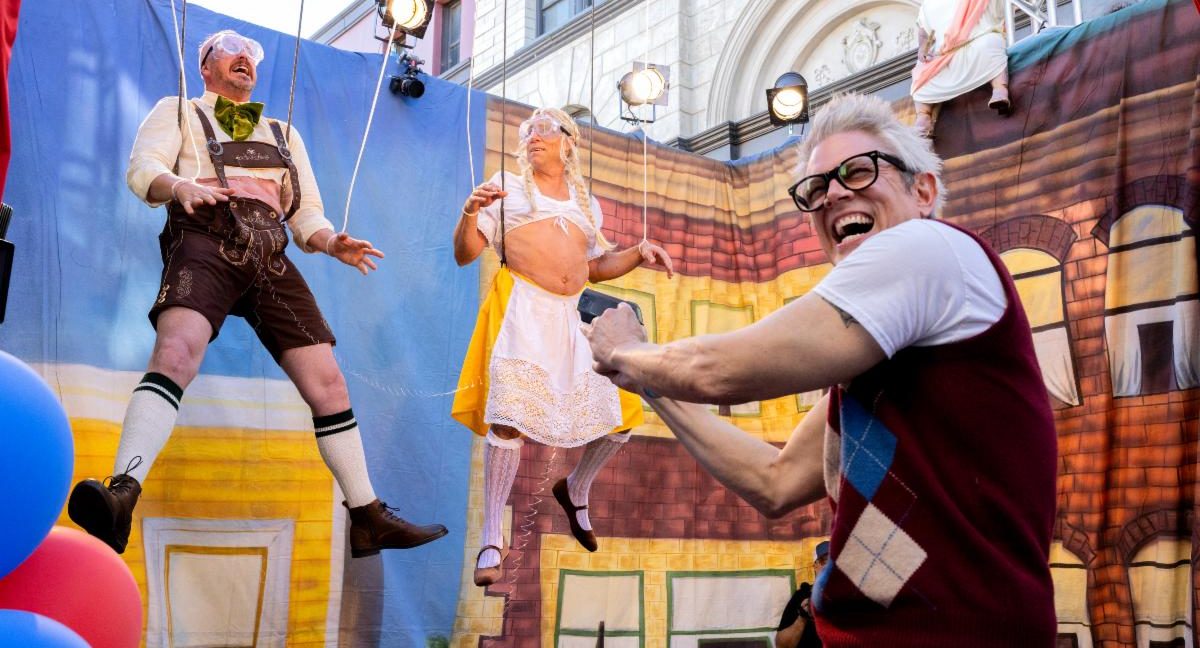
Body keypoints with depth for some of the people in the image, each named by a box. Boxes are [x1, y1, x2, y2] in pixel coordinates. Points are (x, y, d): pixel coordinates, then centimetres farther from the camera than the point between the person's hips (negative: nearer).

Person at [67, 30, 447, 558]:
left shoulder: (284, 134, 32)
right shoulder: (178, 112, 21)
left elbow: (307, 214, 26)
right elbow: (142, 168, 1)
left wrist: (332, 243, 2)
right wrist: (180, 185, -23)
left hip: (270, 257, 4)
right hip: (205, 241, -3)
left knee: (327, 381, -3)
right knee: (176, 352, -32)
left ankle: (369, 520, 4)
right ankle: (121, 494, -45)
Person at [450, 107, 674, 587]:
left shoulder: (586, 202, 20)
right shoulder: (508, 188, 8)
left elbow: (595, 267, 24)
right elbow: (464, 255, 2)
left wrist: (637, 254, 8)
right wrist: (470, 213, -16)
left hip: (572, 317, 5)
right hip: (521, 309, -5)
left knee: (621, 414, 3)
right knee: (509, 417, -18)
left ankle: (574, 490, 30)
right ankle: (491, 541, -9)